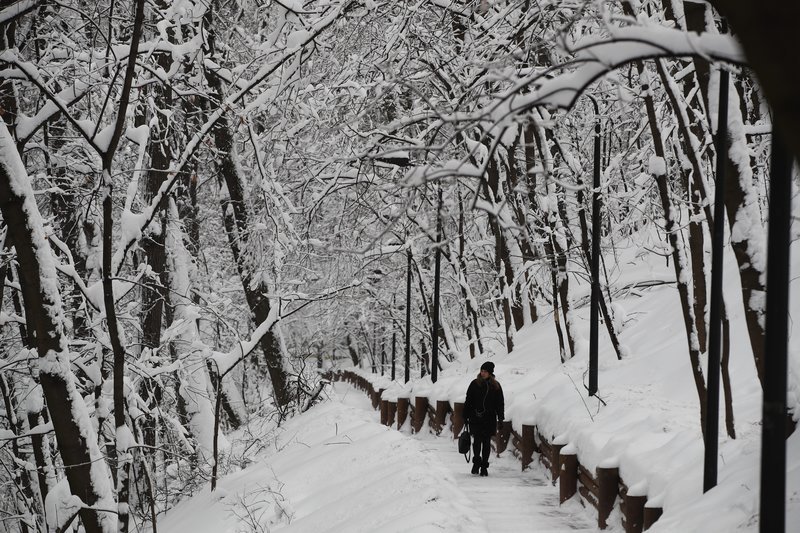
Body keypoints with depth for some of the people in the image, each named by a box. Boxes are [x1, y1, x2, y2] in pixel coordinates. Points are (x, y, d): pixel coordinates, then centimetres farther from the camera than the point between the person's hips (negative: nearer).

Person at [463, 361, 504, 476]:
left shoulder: (496, 386, 5)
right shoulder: (475, 384, 3)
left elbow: (500, 403, 9)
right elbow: (468, 401, 5)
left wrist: (500, 418, 3)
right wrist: (465, 416, 1)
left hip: (489, 419, 1)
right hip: (475, 418, -1)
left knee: (486, 442, 3)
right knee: (477, 440, -8)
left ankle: (484, 466, 11)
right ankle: (476, 461, 13)